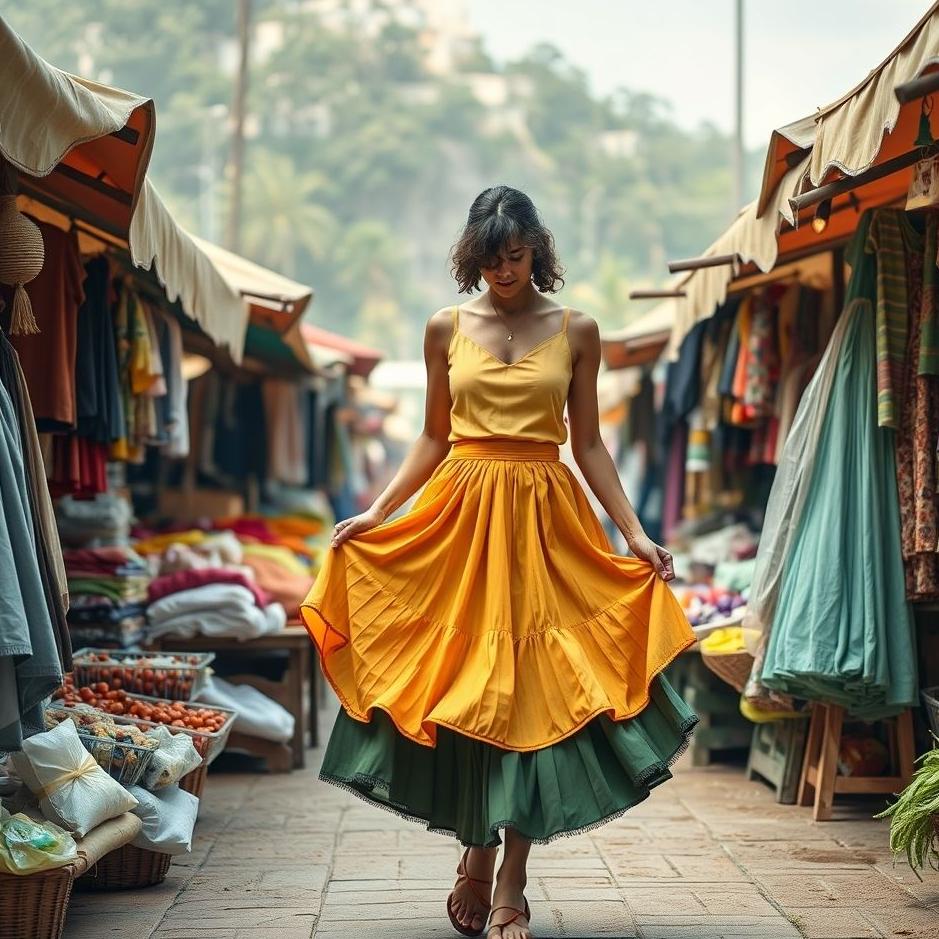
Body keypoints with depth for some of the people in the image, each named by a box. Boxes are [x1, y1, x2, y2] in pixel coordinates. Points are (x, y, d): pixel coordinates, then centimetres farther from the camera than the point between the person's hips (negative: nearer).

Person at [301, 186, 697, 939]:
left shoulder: (575, 332, 5)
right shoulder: (447, 329, 7)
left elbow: (589, 444, 7)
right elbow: (434, 437, 10)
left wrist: (636, 533, 0)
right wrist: (374, 513, 0)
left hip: (546, 519, -1)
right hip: (461, 514, 1)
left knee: (531, 690, -3)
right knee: (463, 686, 0)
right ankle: (478, 854, 19)